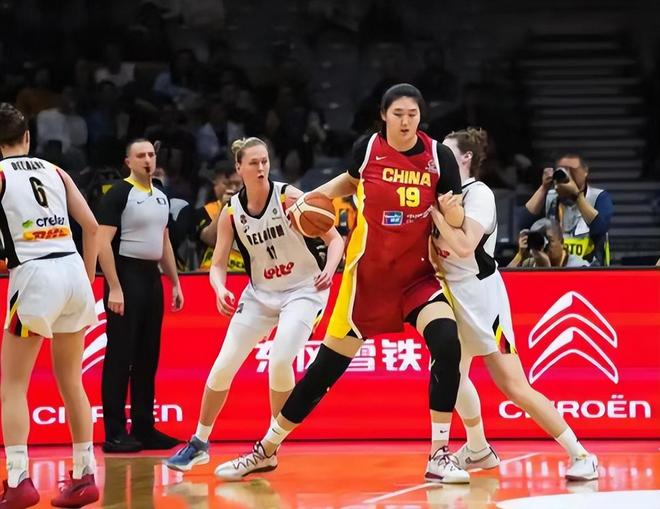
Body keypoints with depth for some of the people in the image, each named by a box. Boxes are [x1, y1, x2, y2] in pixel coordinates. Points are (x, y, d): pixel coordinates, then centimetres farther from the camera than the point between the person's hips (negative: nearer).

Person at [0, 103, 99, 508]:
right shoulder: (55, 171, 17)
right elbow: (91, 226, 13)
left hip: (35, 275, -5)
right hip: (74, 270, 5)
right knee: (71, 382, 16)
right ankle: (85, 476, 16)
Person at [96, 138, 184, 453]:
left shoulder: (161, 197, 15)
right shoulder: (118, 194, -9)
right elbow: (103, 242, -14)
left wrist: (175, 283, 17)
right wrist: (114, 288, -20)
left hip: (151, 277, 8)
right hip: (126, 276, -8)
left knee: (147, 357, 10)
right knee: (120, 358, -6)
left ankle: (144, 429, 16)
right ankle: (114, 434, -5)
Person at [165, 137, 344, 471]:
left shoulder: (289, 197, -16)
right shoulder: (231, 212, -5)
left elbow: (335, 238, -13)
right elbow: (218, 265, -2)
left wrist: (329, 270, -32)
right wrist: (220, 289, -24)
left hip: (303, 290, -4)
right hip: (260, 293, 4)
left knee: (279, 361, -22)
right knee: (223, 366, 0)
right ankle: (199, 443, 18)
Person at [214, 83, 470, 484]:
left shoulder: (439, 156, -7)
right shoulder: (368, 149, -6)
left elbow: (456, 220, -3)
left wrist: (453, 214, -24)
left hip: (417, 274, 0)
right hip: (368, 275, 0)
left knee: (448, 344, -25)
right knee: (326, 368, 3)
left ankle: (439, 455, -14)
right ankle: (266, 451, 19)